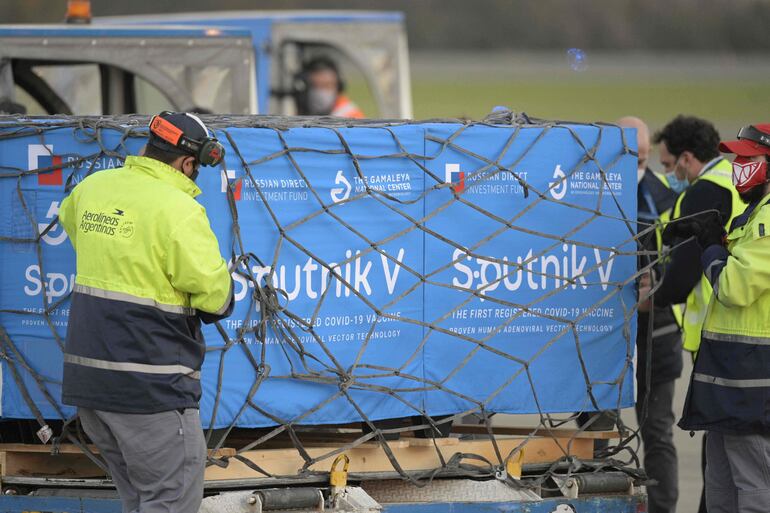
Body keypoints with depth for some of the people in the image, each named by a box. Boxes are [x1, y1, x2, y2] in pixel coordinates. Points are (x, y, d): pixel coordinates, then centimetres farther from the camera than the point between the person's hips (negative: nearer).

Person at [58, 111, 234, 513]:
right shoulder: (178, 209, -16)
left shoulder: (93, 187, 7)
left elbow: (68, 217, 32)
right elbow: (215, 295, -15)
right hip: (150, 387, -8)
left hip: (87, 375, 8)